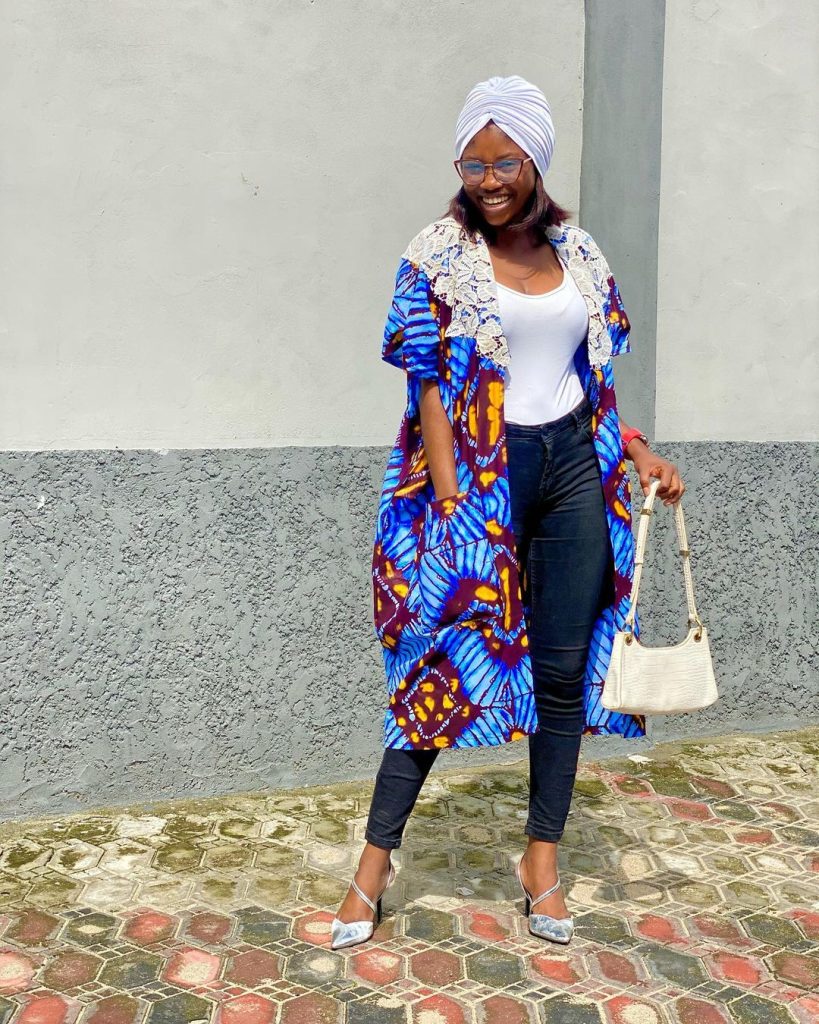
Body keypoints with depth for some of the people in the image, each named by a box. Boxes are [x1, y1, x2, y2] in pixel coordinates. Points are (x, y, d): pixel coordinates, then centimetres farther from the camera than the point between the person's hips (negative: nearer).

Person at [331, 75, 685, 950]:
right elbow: (429, 384, -9)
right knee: (449, 656, -3)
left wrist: (639, 454, 6)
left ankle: (542, 855, 19)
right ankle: (376, 857, 11)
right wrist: (451, 501, -15)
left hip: (572, 464, 5)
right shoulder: (439, 255, -4)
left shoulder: (578, 252, 9)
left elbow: (595, 375, 16)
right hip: (482, 474, -4)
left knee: (567, 664, 5)